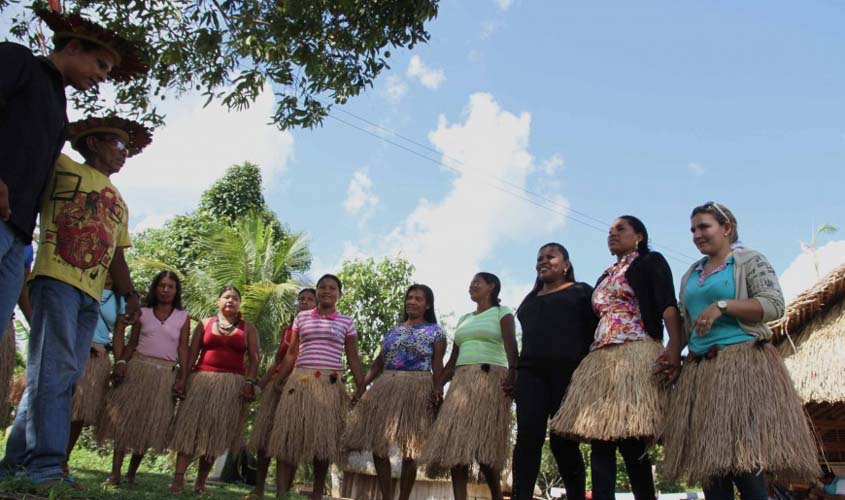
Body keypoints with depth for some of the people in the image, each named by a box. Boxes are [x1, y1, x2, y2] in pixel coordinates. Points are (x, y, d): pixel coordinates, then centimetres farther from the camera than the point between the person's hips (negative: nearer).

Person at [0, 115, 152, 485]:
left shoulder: (120, 205, 28)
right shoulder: (63, 167, 12)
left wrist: (130, 294, 9)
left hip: (91, 294, 7)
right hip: (56, 278, -7)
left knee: (63, 375, 4)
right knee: (54, 367, -17)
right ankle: (45, 462, -18)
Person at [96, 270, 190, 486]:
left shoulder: (183, 317, 5)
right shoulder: (143, 313, 8)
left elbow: (183, 349, 2)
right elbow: (131, 343, 6)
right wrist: (120, 362, -10)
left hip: (165, 375, 0)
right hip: (137, 368, 0)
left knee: (148, 424, 3)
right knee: (125, 417, -4)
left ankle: (132, 474, 14)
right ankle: (115, 473, 0)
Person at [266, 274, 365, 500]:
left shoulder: (346, 322, 7)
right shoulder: (302, 317, 11)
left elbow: (353, 358, 7)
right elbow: (291, 353, 14)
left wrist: (361, 389, 2)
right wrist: (279, 381, 10)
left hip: (330, 384, -1)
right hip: (299, 381, 1)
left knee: (323, 438, 2)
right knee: (288, 435, -3)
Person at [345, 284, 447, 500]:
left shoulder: (435, 332, 5)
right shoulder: (393, 330, 17)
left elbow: (438, 366, -1)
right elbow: (379, 361, 16)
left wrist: (437, 395, -12)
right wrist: (362, 386, 7)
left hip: (417, 390, -5)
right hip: (385, 388, 5)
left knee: (409, 448, -1)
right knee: (378, 444, 2)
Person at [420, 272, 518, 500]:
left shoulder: (502, 312, 7)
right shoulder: (464, 319, 25)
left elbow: (511, 347, -9)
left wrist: (512, 375, -26)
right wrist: (439, 384, 12)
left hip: (491, 379, -6)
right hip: (462, 381, 6)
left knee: (484, 443, -12)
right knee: (455, 441, -5)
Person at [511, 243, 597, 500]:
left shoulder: (581, 291, 12)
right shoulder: (530, 299, 27)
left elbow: (594, 331, 3)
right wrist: (515, 372, 15)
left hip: (568, 371, -4)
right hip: (531, 372, 4)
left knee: (563, 440, -6)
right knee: (527, 436, -9)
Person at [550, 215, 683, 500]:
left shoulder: (650, 262, 8)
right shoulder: (605, 277, 28)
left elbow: (668, 305, -7)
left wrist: (674, 347, -23)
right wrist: (591, 358, 18)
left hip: (636, 354, -7)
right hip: (600, 359, 7)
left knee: (629, 439, -12)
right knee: (599, 438, -1)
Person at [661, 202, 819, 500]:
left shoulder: (750, 261, 2)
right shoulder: (690, 275, 20)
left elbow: (774, 305, -10)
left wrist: (722, 306, -17)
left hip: (742, 363, -6)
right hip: (700, 370, 6)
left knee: (744, 456, -12)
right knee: (708, 454, 4)